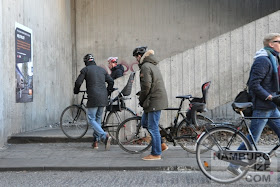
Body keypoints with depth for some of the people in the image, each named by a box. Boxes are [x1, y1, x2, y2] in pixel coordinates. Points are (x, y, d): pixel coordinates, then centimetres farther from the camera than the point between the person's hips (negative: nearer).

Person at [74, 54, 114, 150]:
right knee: (98, 119, 16)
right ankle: (95, 141, 17)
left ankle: (105, 136, -20)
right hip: (103, 99, 6)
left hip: (93, 99, -6)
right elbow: (111, 81, 16)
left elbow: (78, 82, -2)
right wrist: (107, 92, 28)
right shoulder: (102, 69, 18)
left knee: (91, 119, -2)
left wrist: (76, 91, 17)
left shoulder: (85, 69, 2)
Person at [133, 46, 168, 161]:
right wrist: (143, 99, 16)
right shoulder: (153, 65, 18)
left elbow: (146, 86, -20)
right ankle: (161, 145, 20)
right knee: (145, 123, 17)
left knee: (152, 127, -3)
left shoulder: (145, 67, -13)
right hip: (158, 99, 10)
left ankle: (156, 154, 4)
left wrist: (141, 100, -6)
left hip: (154, 101, -10)